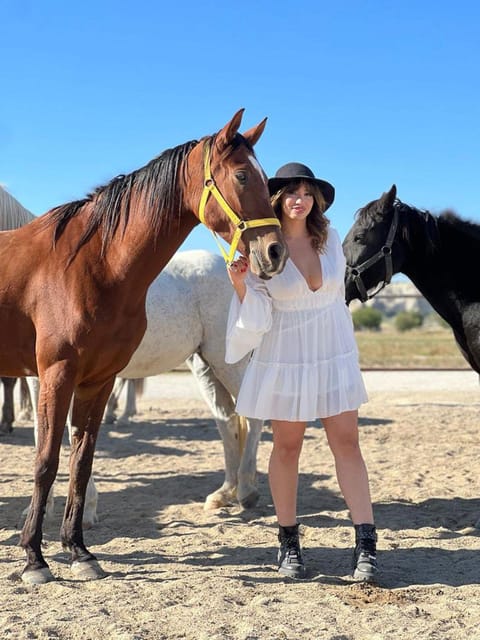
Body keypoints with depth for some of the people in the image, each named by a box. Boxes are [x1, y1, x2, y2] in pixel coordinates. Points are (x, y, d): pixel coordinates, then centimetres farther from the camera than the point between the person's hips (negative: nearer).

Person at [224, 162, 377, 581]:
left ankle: (366, 545, 2)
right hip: (284, 357, -2)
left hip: (334, 354, 3)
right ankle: (289, 543, 20)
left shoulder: (331, 239, 1)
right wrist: (239, 284, -27)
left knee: (347, 442, -1)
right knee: (287, 447, 6)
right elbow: (256, 315, -8)